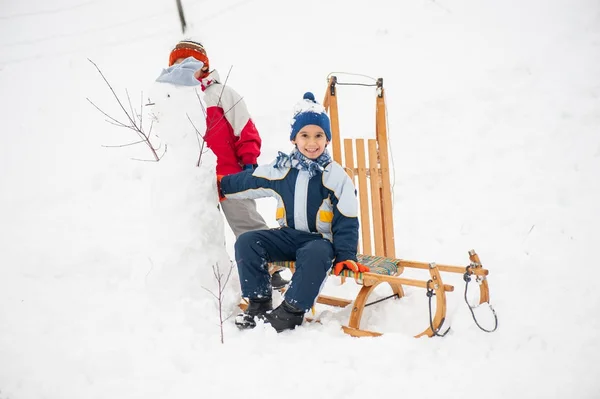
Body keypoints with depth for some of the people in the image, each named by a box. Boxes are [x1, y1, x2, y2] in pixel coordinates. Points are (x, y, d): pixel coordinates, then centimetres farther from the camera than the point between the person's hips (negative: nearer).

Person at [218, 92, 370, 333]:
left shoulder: (336, 176, -7)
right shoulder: (281, 170, 3)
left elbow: (347, 220, -7)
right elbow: (249, 182, 18)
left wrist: (346, 256, -12)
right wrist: (221, 186, 25)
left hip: (321, 240, -4)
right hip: (289, 235, 4)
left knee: (315, 255, -39)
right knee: (247, 242, -16)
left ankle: (292, 311, -25)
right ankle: (259, 302, -8)